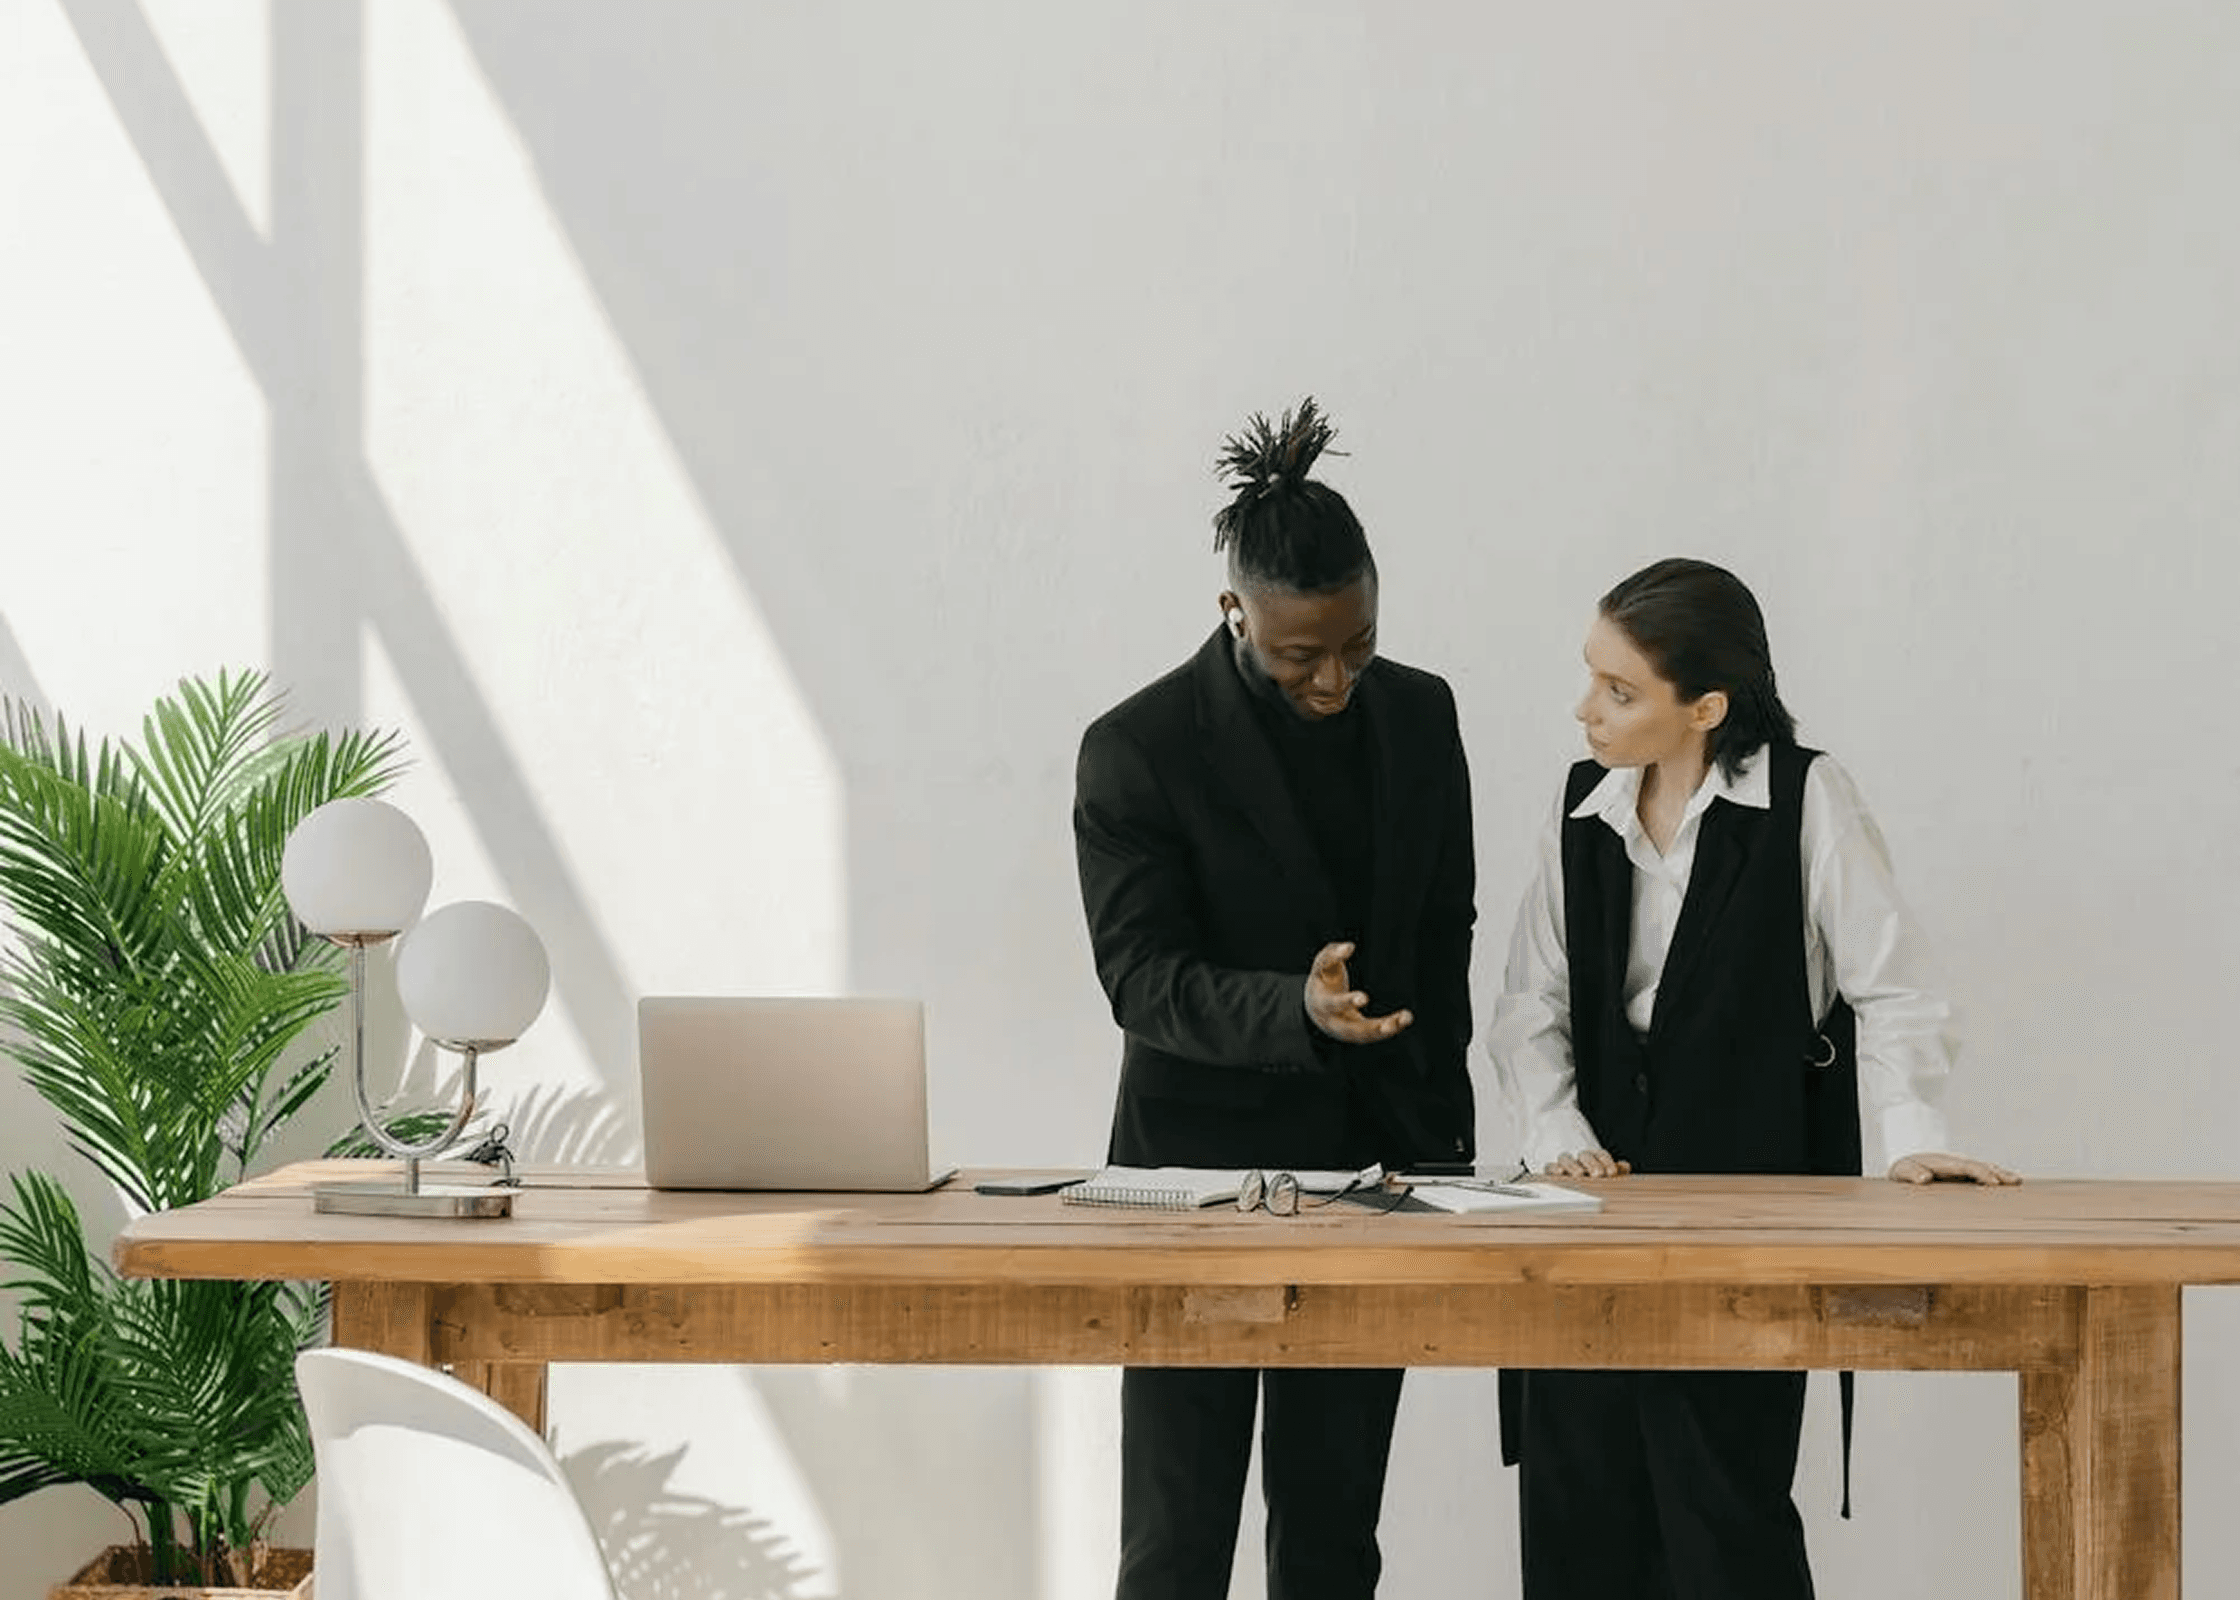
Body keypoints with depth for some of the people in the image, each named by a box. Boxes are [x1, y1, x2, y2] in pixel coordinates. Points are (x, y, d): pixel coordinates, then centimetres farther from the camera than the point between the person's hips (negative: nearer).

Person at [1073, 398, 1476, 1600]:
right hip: (1202, 1170, -4)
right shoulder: (1137, 751, -12)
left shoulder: (1418, 716, 3)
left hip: (1372, 1166, 4)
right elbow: (1141, 978, -17)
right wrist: (1295, 1008, -34)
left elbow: (1444, 938, 11)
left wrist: (1442, 1138, 10)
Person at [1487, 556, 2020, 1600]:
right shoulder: (1585, 810, 8)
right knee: (1573, 1496, 2)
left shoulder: (1805, 799, -5)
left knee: (1720, 1502, -7)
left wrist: (1904, 1140, -16)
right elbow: (1531, 1007, 10)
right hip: (1603, 1191, 4)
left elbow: (1889, 989, -4)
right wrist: (1559, 1138, -5)